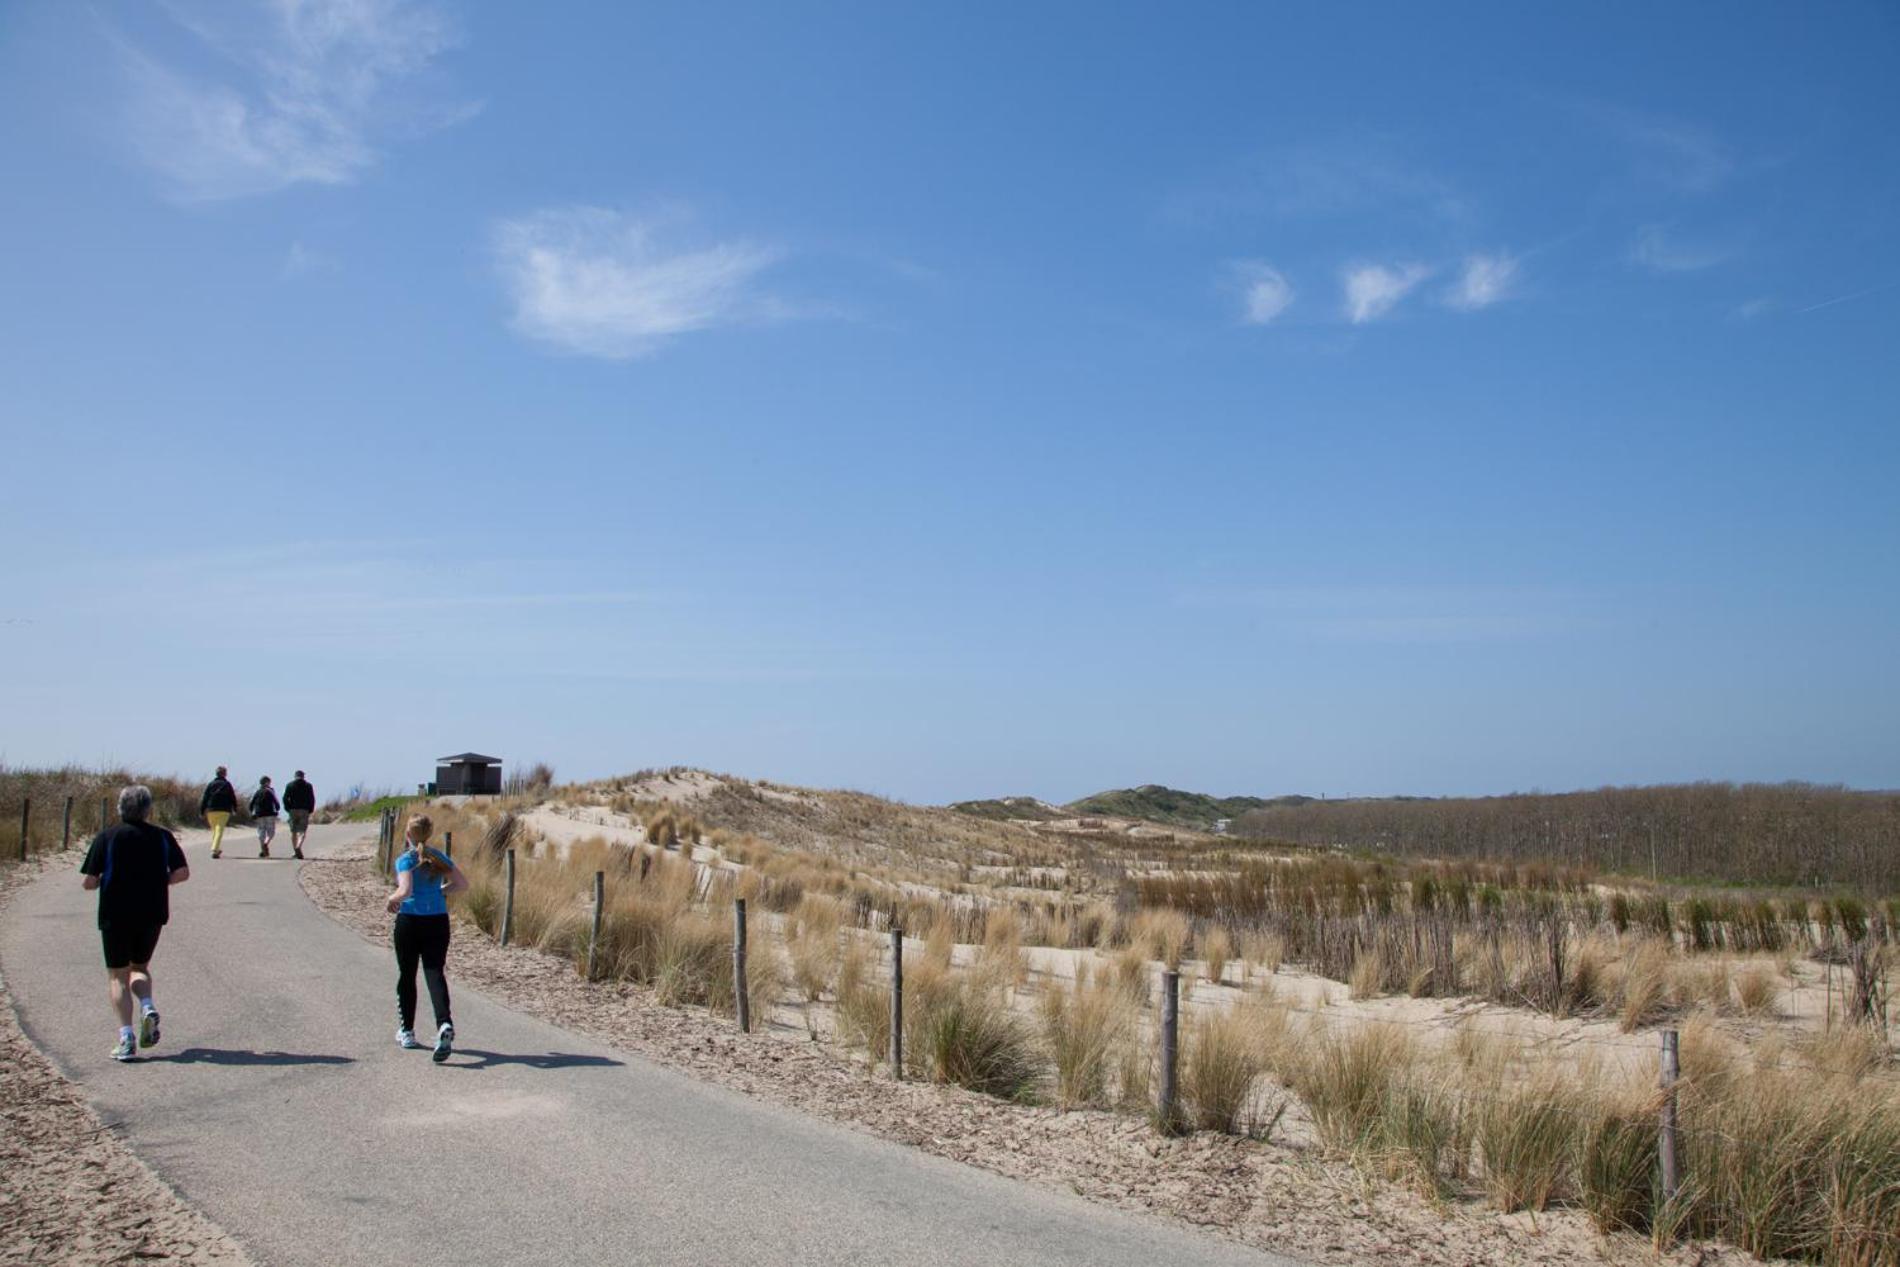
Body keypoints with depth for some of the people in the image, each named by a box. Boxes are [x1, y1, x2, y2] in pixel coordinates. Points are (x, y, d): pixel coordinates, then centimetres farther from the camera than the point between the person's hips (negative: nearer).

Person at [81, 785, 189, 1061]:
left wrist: (106, 880, 15)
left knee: (117, 976, 6)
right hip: (152, 915, 2)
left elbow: (88, 881, -6)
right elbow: (182, 873, -4)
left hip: (115, 916, -2)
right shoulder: (162, 836, 1)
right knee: (139, 967, 22)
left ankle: (126, 1039, -5)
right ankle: (148, 1008, -8)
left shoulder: (106, 837, -4)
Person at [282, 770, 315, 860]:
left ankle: (295, 851, 12)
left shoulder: (289, 785, 5)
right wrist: (310, 810, 7)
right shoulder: (308, 785, 4)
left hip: (293, 811, 1)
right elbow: (312, 799, -1)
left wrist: (288, 809, 5)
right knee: (303, 831, -4)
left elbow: (285, 798, -3)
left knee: (294, 832, 11)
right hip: (304, 811, -1)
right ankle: (298, 846, -28)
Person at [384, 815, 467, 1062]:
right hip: (438, 922, 3)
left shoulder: (405, 860, -9)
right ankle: (445, 1024, -23)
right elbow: (462, 883, 6)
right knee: (435, 975, -1)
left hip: (410, 921, -3)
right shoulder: (440, 858, 6)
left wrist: (393, 899, -2)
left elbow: (405, 890, -22)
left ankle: (406, 1031, 24)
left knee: (406, 977, 13)